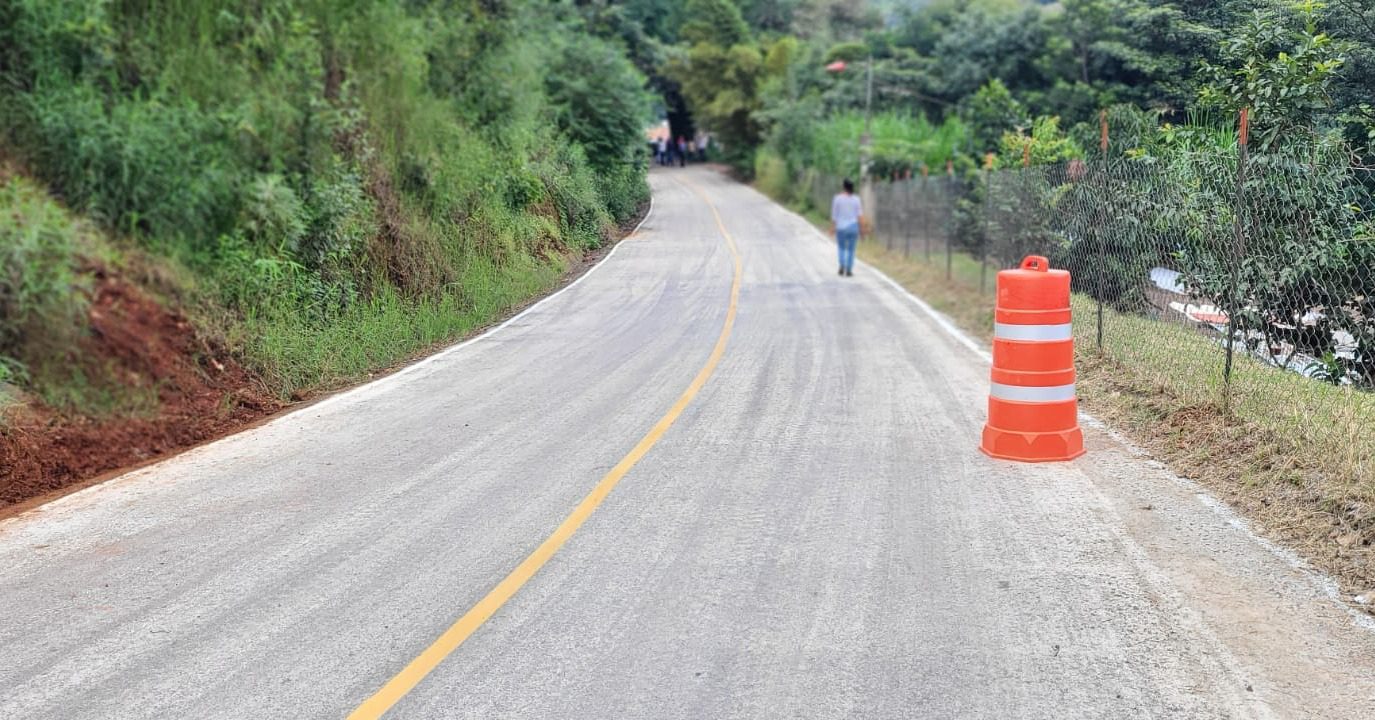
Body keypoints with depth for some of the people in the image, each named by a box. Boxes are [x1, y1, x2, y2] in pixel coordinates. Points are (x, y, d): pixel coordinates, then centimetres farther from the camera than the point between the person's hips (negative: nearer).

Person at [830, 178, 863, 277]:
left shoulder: (837, 199, -5)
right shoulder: (856, 199, -2)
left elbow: (834, 214, -3)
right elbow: (860, 214, -5)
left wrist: (832, 227, 5)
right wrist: (862, 227, -1)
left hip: (841, 227, 0)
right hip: (853, 227, 0)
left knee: (841, 248, 15)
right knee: (851, 250, 9)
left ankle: (842, 265, -6)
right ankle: (849, 270, 6)